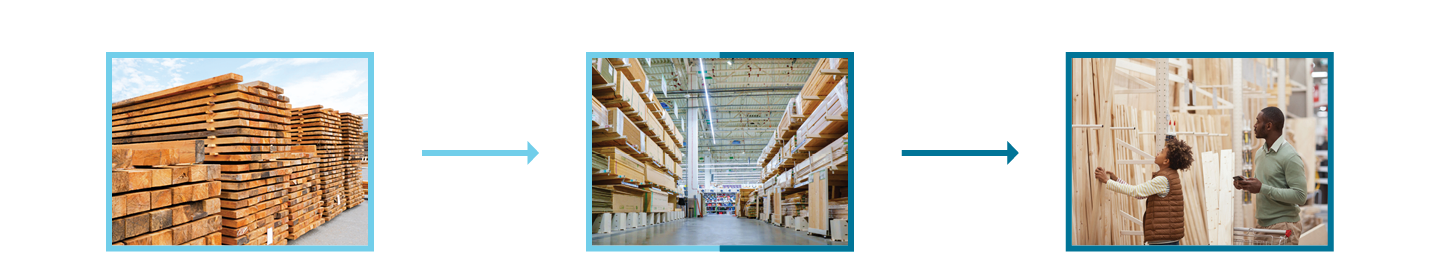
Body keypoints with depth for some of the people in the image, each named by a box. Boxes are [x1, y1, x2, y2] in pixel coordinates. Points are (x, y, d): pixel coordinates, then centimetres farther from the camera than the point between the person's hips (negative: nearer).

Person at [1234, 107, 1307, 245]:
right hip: (1263, 224, 8)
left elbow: (1299, 196, -18)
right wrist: (1247, 185, 3)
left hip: (1283, 225, -7)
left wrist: (1262, 188, -21)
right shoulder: (1260, 153, 14)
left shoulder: (1290, 157, -12)